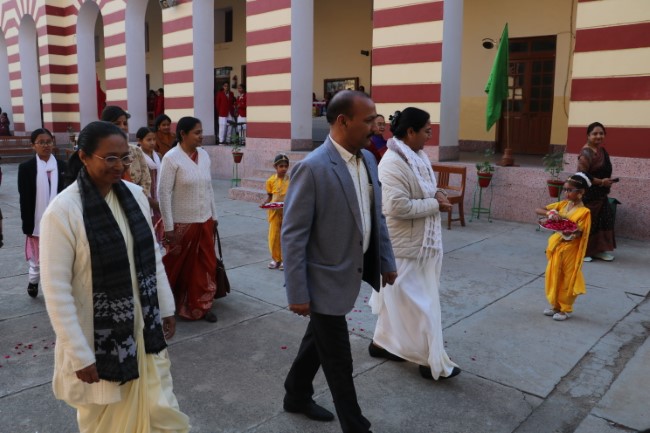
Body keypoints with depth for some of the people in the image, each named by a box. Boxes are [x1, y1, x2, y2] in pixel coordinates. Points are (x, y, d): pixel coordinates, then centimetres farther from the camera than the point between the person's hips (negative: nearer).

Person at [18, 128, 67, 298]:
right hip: (38, 223, -1)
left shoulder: (62, 166, 2)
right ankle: (33, 282, 38)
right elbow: (24, 199, -5)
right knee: (38, 260, 12)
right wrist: (27, 225, -8)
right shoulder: (26, 167, -4)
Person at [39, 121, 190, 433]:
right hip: (98, 338, -4)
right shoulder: (62, 211, -20)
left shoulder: (135, 195, -3)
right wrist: (80, 355, -15)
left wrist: (166, 308, 10)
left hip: (144, 328, 4)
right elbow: (56, 290, -17)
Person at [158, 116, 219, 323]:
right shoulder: (172, 157, -13)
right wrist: (168, 227, -16)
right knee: (177, 267, 10)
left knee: (205, 265, 10)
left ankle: (200, 306, 25)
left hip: (204, 221, 5)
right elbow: (163, 192, -14)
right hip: (182, 223, -5)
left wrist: (214, 216, 13)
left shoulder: (204, 155, 5)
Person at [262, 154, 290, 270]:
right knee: (274, 236, 5)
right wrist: (265, 203, -14)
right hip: (274, 212, 1)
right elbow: (269, 196, 5)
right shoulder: (271, 180, -2)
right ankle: (275, 258, 20)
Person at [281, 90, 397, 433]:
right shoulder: (312, 168, -22)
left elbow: (376, 216, 12)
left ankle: (297, 396, 47)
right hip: (326, 280, -8)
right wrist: (297, 293, -18)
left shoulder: (368, 159, 3)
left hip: (351, 274, 8)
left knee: (318, 340, 25)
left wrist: (386, 261, 14)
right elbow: (292, 235, -20)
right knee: (339, 362, 8)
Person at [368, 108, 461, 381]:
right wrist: (435, 204, -20)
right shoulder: (393, 162, -22)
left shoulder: (419, 156, 8)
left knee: (399, 299, 20)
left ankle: (382, 342, 36)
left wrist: (437, 195, -1)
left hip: (421, 241, 10)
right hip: (405, 246, -10)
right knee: (417, 303, 2)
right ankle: (432, 362, 14)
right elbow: (398, 206, -29)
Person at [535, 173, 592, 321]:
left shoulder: (584, 212, -14)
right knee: (553, 276, 14)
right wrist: (549, 213, -20)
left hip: (569, 250, -6)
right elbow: (537, 210, -1)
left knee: (567, 279, 6)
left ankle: (566, 309, 21)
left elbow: (580, 234, -15)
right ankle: (555, 305, 29)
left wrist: (570, 233, -34)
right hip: (556, 247, 6)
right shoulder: (562, 204, 2)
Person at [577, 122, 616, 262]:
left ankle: (599, 250, 23)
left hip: (600, 195, 10)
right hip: (588, 195, -9)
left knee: (605, 219, 12)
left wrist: (607, 181, 6)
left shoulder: (602, 151, 11)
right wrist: (601, 182, -19)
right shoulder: (586, 153, -18)